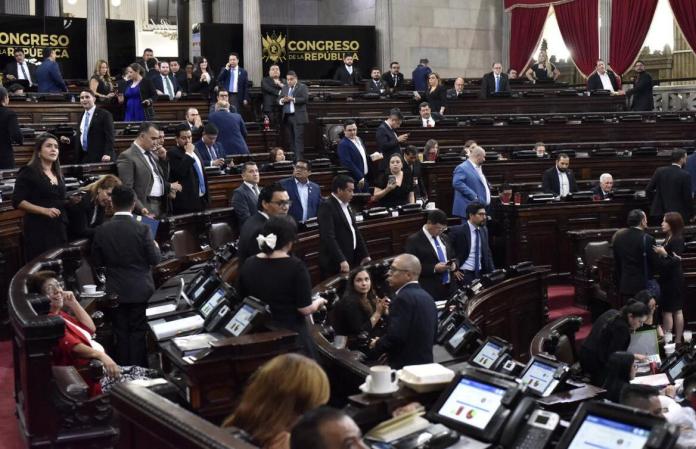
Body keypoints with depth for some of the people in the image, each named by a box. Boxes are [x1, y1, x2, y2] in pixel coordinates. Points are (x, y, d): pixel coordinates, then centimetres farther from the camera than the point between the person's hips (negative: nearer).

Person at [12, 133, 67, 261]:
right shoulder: (28, 172, -5)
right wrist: (44, 210, -20)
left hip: (59, 227, 7)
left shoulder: (58, 174, 16)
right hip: (38, 229, -7)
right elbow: (17, 201, -12)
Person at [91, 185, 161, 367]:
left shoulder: (101, 231, -7)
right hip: (140, 291, -2)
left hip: (115, 291, 2)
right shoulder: (142, 229, -14)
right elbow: (155, 260, -10)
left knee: (121, 333, 12)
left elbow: (97, 262, 1)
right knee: (138, 332, 7)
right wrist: (156, 247, 11)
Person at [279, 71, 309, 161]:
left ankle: (299, 159, -13)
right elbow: (278, 100, 13)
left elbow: (305, 99, -11)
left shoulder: (302, 87, 2)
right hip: (287, 117, 5)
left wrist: (293, 99, -18)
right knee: (290, 139, 8)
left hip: (298, 117, -5)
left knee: (299, 138, -9)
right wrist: (282, 100, -10)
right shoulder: (284, 88, 17)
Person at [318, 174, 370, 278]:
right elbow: (328, 237, -22)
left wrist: (365, 255, 15)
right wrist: (341, 261, -27)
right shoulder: (327, 206, -14)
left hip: (351, 260, 8)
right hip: (335, 264, -8)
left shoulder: (346, 205, 14)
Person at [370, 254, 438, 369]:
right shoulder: (427, 297, 13)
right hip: (425, 364, 9)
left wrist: (377, 344, -3)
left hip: (405, 367, -9)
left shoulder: (403, 298, -15)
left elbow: (395, 336, -22)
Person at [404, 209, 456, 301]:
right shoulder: (414, 240, -6)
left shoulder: (444, 238, 16)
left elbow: (453, 257, 24)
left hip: (449, 288, 6)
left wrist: (454, 264, 1)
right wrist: (434, 268, -19)